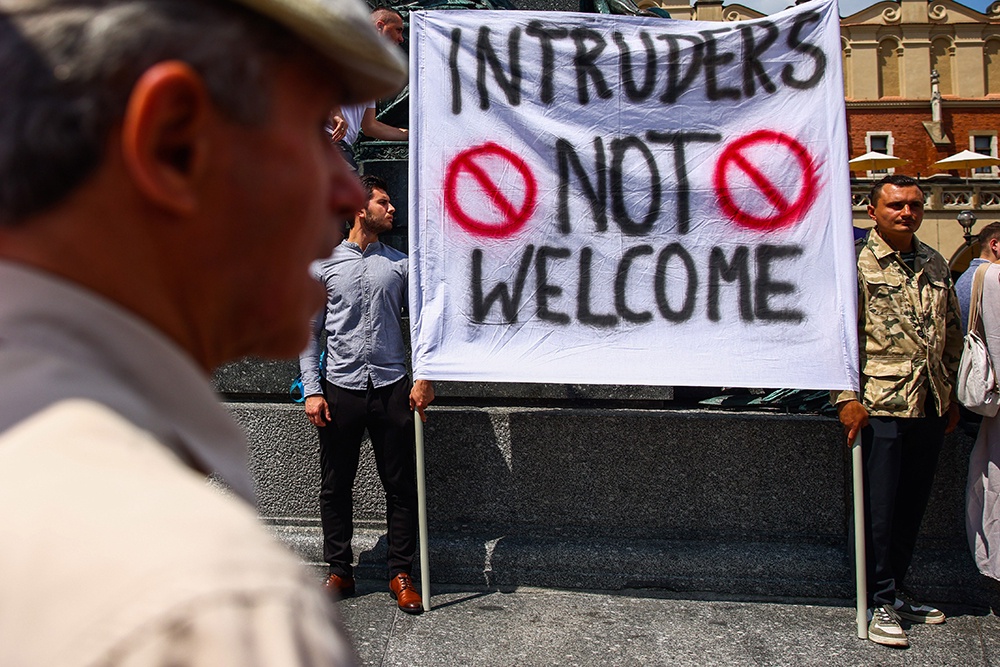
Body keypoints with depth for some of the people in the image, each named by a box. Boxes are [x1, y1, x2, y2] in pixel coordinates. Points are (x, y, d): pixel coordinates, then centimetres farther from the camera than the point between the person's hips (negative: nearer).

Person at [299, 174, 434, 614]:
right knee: (335, 487, 6)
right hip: (340, 388, 0)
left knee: (401, 485, 3)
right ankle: (339, 572, 19)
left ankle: (401, 574, 14)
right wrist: (312, 390, -3)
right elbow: (309, 332, 6)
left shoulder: (400, 263, 10)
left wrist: (424, 378, -2)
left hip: (391, 388, 1)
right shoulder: (323, 265, 7)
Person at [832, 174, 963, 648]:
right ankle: (880, 604, 10)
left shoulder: (935, 265, 13)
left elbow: (952, 333, 19)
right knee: (880, 506, -1)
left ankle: (896, 592, 27)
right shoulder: (858, 263, -5)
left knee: (912, 505, 13)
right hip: (881, 405, -6)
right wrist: (847, 397, -15)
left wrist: (952, 395, 16)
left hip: (930, 406, 6)